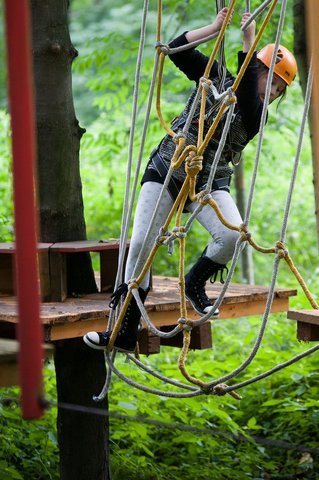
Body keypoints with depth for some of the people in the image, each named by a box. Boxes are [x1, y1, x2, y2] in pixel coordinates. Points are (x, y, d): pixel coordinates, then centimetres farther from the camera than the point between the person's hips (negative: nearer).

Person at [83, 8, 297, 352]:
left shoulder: (256, 114, -1)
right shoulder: (216, 77, 4)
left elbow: (246, 98, -24)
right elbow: (177, 49, -3)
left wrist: (248, 45, -27)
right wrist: (215, 27, -10)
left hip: (209, 184, 0)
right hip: (166, 171, 1)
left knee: (232, 234, -30)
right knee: (140, 245, -11)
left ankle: (195, 283, 2)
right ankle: (125, 333, -4)